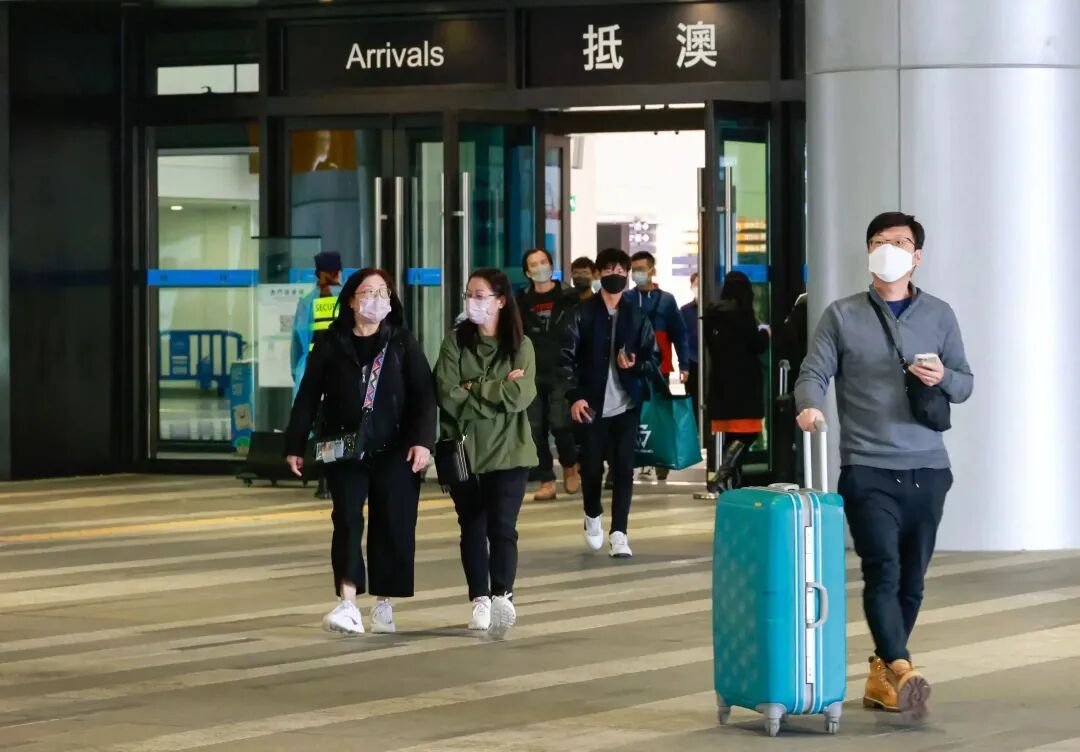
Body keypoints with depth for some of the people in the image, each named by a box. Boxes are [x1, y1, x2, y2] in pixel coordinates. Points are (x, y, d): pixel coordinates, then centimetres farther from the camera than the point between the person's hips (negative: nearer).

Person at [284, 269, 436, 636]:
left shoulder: (403, 343, 4)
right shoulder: (331, 344, 6)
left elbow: (423, 395, -2)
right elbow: (308, 396, 7)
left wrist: (423, 440, -15)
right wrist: (294, 445, 4)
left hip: (394, 452, 0)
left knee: (393, 526, 1)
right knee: (347, 521, -10)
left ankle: (383, 603, 13)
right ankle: (348, 604, -17)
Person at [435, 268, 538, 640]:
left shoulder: (520, 345, 1)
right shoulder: (455, 342, 2)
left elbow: (519, 396, -13)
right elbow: (448, 395, -9)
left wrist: (474, 388, -9)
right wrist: (496, 390, -10)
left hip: (508, 452, -2)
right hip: (464, 450, 2)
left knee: (501, 525, -14)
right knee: (473, 529, 8)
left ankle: (502, 595, -25)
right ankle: (480, 602, 15)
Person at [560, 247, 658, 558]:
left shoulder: (637, 316, 5)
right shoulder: (583, 314, 0)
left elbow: (654, 358, 7)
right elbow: (567, 357, -4)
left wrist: (636, 365, -15)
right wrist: (574, 396, -15)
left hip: (626, 404, 1)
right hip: (592, 404, -1)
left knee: (623, 469, -5)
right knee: (591, 467, 8)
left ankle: (619, 534, -4)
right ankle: (593, 516, 35)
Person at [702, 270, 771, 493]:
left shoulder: (712, 314, 8)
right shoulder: (741, 312, -11)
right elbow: (758, 345, -11)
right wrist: (764, 333, 11)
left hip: (720, 381, 7)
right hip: (744, 382, -7)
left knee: (729, 434, 11)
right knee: (746, 433, -7)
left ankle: (733, 479, 10)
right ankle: (721, 476, -22)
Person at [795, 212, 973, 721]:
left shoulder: (938, 316, 11)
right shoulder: (843, 316, 5)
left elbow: (965, 385, 15)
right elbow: (813, 375, 1)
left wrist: (943, 378, -8)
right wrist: (810, 406, -21)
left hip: (926, 469, 3)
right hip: (867, 469, -3)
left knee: (911, 580, 7)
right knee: (883, 570, -18)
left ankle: (881, 675, 19)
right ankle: (901, 669, -27)